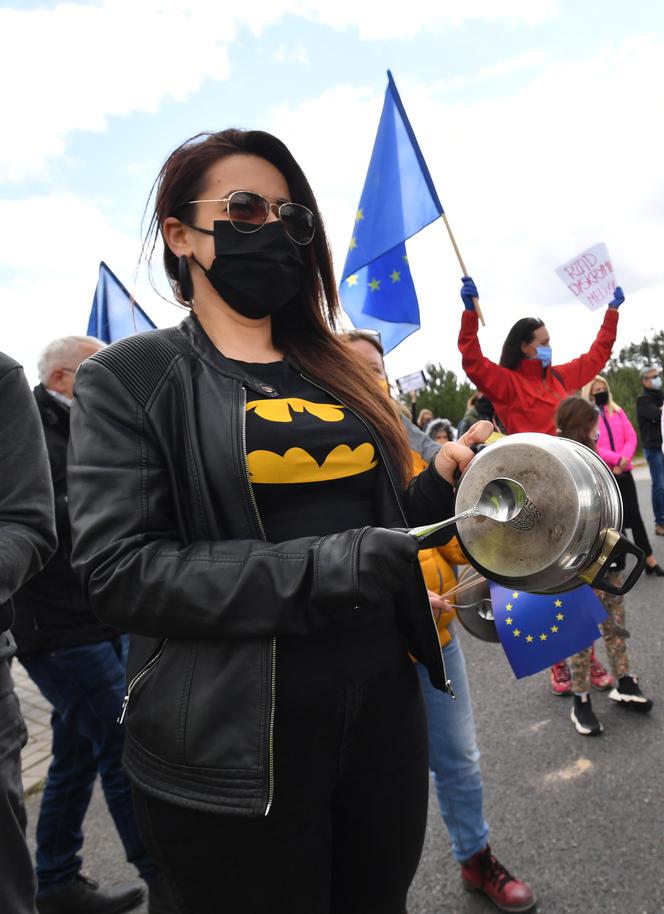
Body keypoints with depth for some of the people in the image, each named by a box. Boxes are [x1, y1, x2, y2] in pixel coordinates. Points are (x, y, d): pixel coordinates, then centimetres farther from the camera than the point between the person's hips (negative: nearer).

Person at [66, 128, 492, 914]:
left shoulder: (337, 369, 10)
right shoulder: (128, 378, -5)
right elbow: (119, 571, -15)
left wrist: (440, 482, -4)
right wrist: (325, 568, -23)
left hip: (384, 707, 6)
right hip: (233, 749, -5)